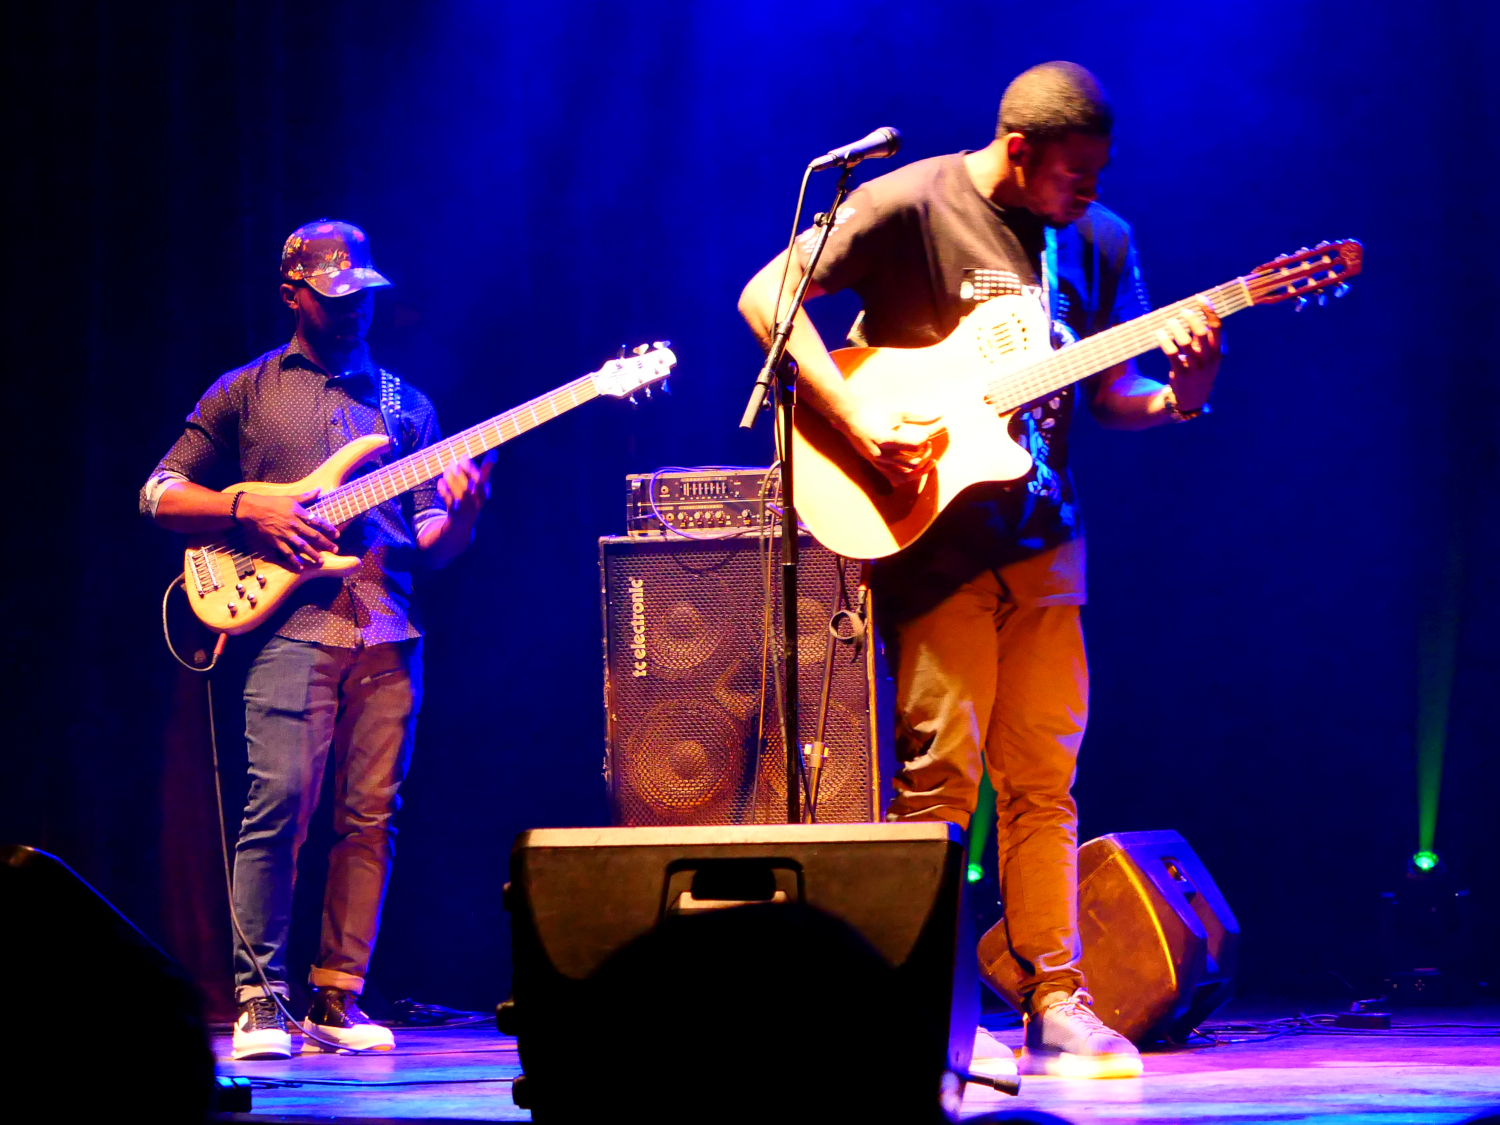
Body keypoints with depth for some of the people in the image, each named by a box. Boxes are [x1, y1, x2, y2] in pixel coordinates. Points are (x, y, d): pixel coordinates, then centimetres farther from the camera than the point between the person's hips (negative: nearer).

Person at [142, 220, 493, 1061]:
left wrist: (462, 513, -6)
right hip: (292, 624, -3)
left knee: (371, 817, 0)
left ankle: (339, 998, 6)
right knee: (280, 803, -14)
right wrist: (249, 506, -5)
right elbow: (161, 494, 11)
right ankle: (259, 1000, -8)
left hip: (389, 634, 3)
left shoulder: (407, 405, 21)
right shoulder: (247, 392, 13)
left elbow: (433, 543, 16)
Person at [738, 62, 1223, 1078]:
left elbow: (1104, 397, 13)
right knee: (941, 773, -7)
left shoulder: (1101, 241, 7)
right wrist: (859, 421, -21)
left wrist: (1176, 397, -10)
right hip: (932, 530, -5)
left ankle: (1051, 1000, 9)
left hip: (1042, 537, 5)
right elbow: (767, 296, -12)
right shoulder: (913, 207, -9)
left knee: (1043, 778, 4)